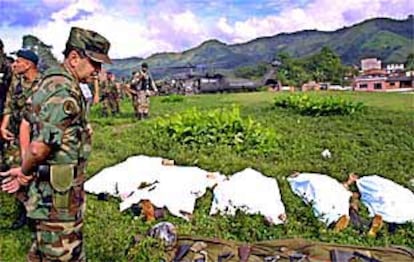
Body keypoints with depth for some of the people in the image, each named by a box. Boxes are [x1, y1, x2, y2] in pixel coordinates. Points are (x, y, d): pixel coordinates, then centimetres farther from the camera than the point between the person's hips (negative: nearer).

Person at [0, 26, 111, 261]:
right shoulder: (64, 91, -23)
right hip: (59, 198, -10)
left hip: (52, 193, 10)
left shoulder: (54, 82, 10)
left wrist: (26, 171, 13)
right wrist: (26, 174, -9)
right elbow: (39, 148, -29)